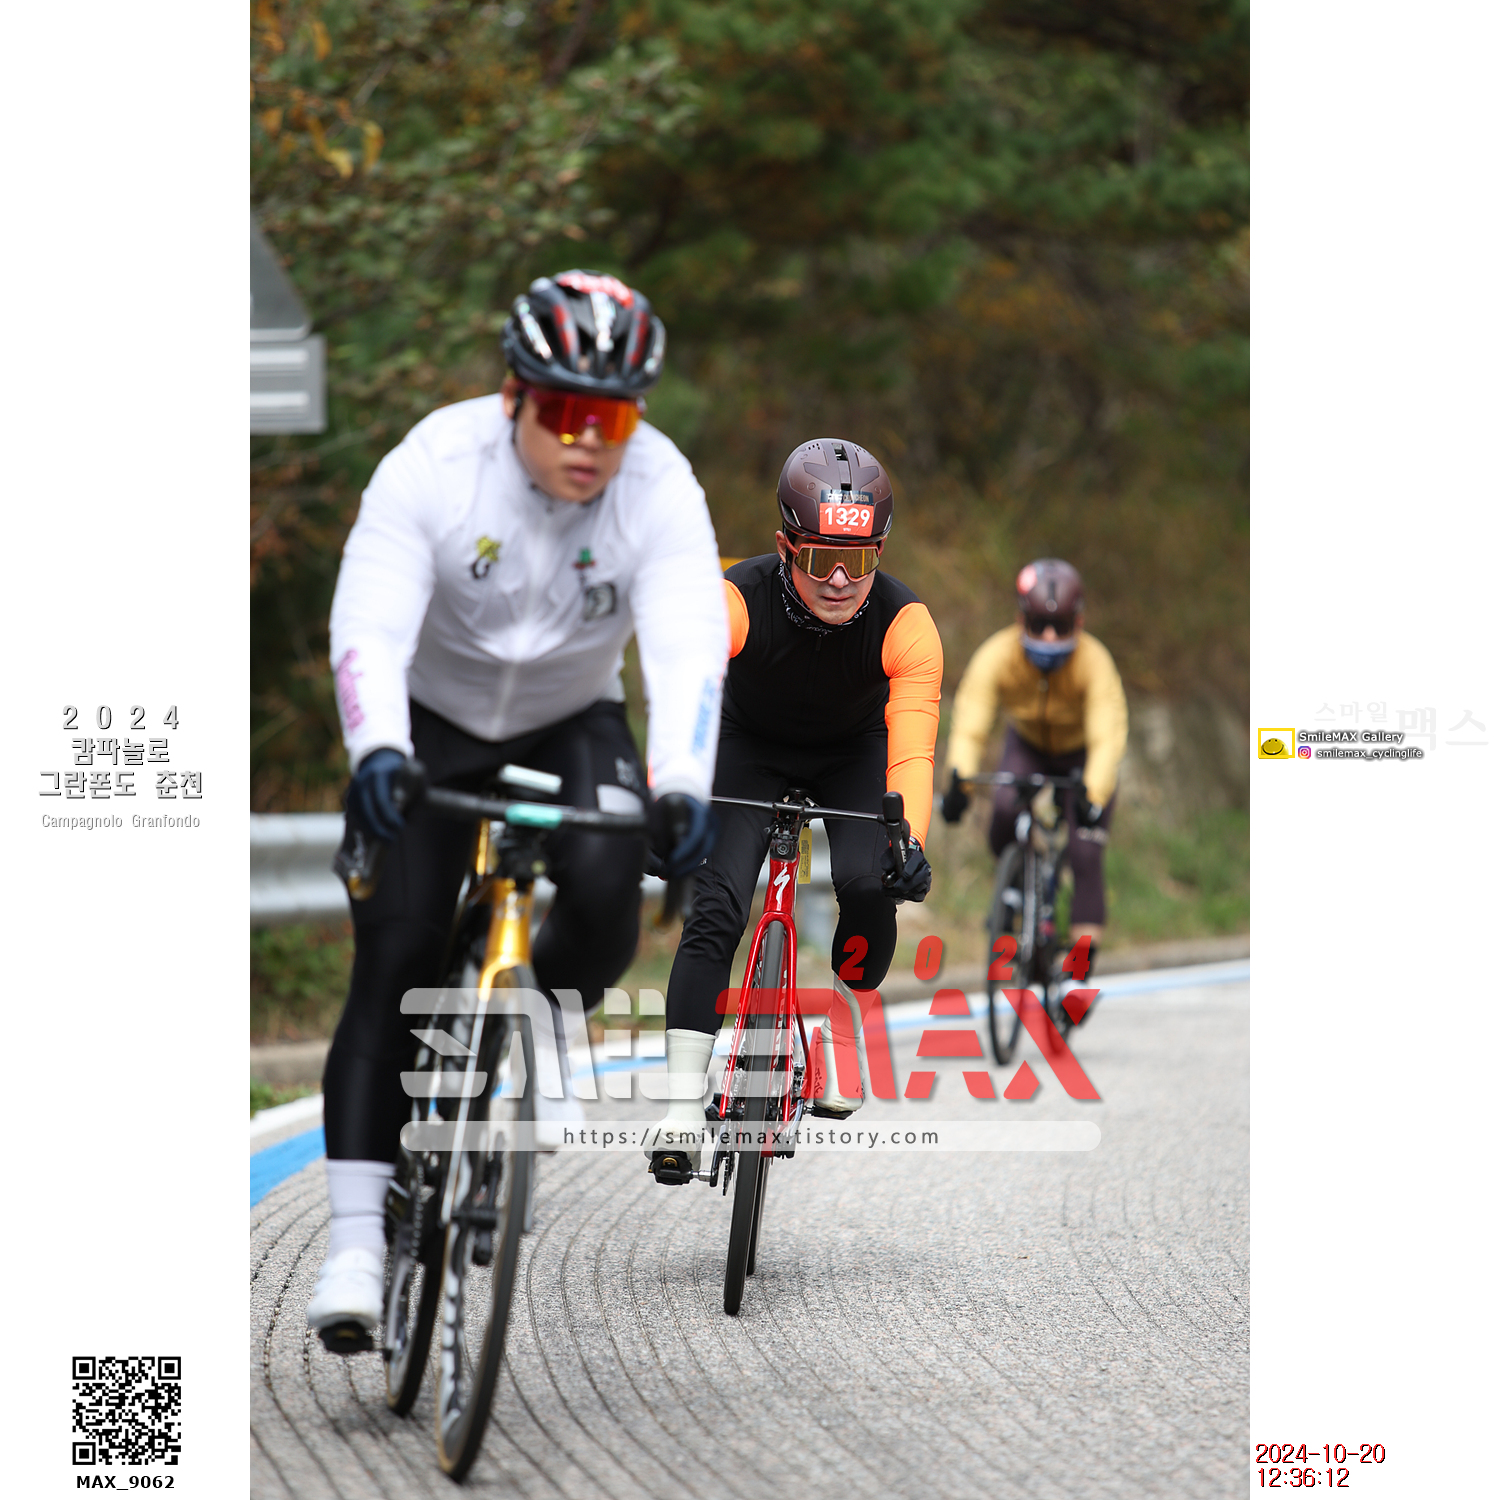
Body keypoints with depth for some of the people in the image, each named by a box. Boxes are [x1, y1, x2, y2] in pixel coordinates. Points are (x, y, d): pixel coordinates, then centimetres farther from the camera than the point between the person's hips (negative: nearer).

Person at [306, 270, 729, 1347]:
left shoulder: (661, 490, -21)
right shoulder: (436, 466, -25)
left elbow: (690, 647, -33)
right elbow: (369, 626, -33)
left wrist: (683, 788, -50)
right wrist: (377, 752, -51)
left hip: (573, 726, 1)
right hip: (432, 725, -1)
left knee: (605, 893, -27)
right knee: (394, 959, -14)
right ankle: (357, 1236, -12)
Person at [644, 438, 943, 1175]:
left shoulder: (905, 624, -30)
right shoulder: (736, 601, -33)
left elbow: (912, 749, -37)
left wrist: (910, 840, -54)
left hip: (852, 754, 1)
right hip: (752, 746, 0)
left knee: (867, 884, -26)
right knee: (716, 906, -19)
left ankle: (843, 1019, 4)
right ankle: (683, 1105, -13)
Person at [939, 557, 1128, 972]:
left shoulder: (1093, 661, -33)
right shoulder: (997, 656, -30)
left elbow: (1108, 735, -42)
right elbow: (969, 724, -37)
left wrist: (1094, 795, -59)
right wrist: (959, 778, -56)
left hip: (1082, 754, -1)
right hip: (1028, 747, 1)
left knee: (1085, 852, -16)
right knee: (1006, 810, -28)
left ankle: (1085, 955, -9)